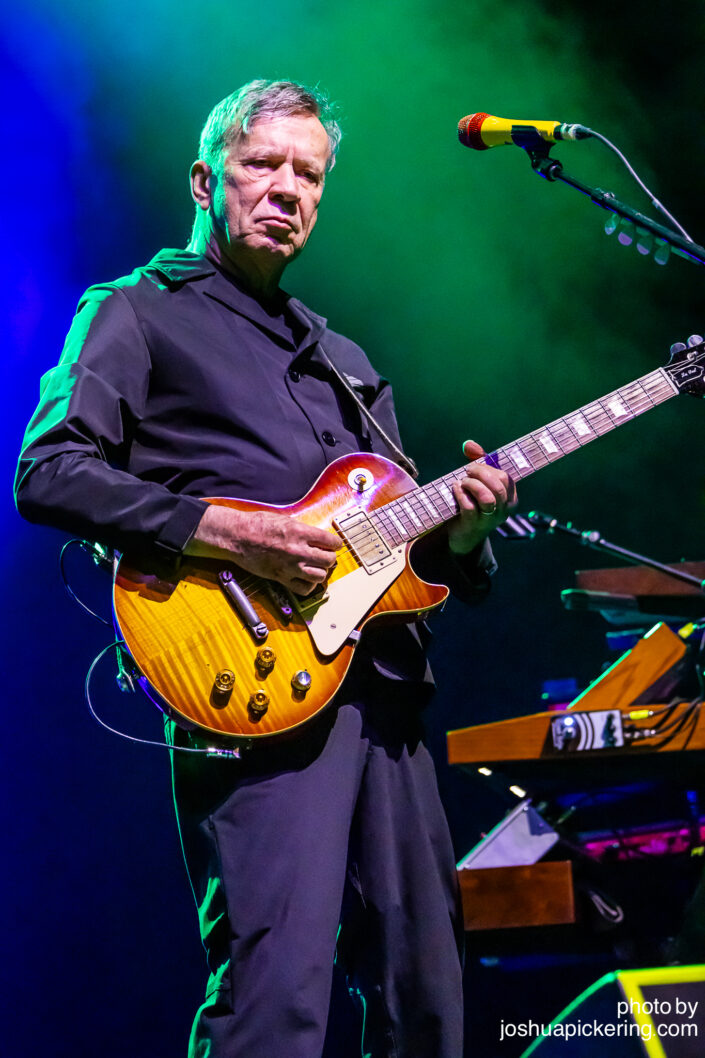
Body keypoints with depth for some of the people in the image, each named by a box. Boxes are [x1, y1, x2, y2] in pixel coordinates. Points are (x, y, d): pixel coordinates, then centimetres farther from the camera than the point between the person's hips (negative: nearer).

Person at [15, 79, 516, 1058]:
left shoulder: (343, 361, 28)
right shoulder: (138, 314, 8)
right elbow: (50, 474, -7)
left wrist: (460, 527, 5)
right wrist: (226, 533, -16)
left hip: (388, 693, 7)